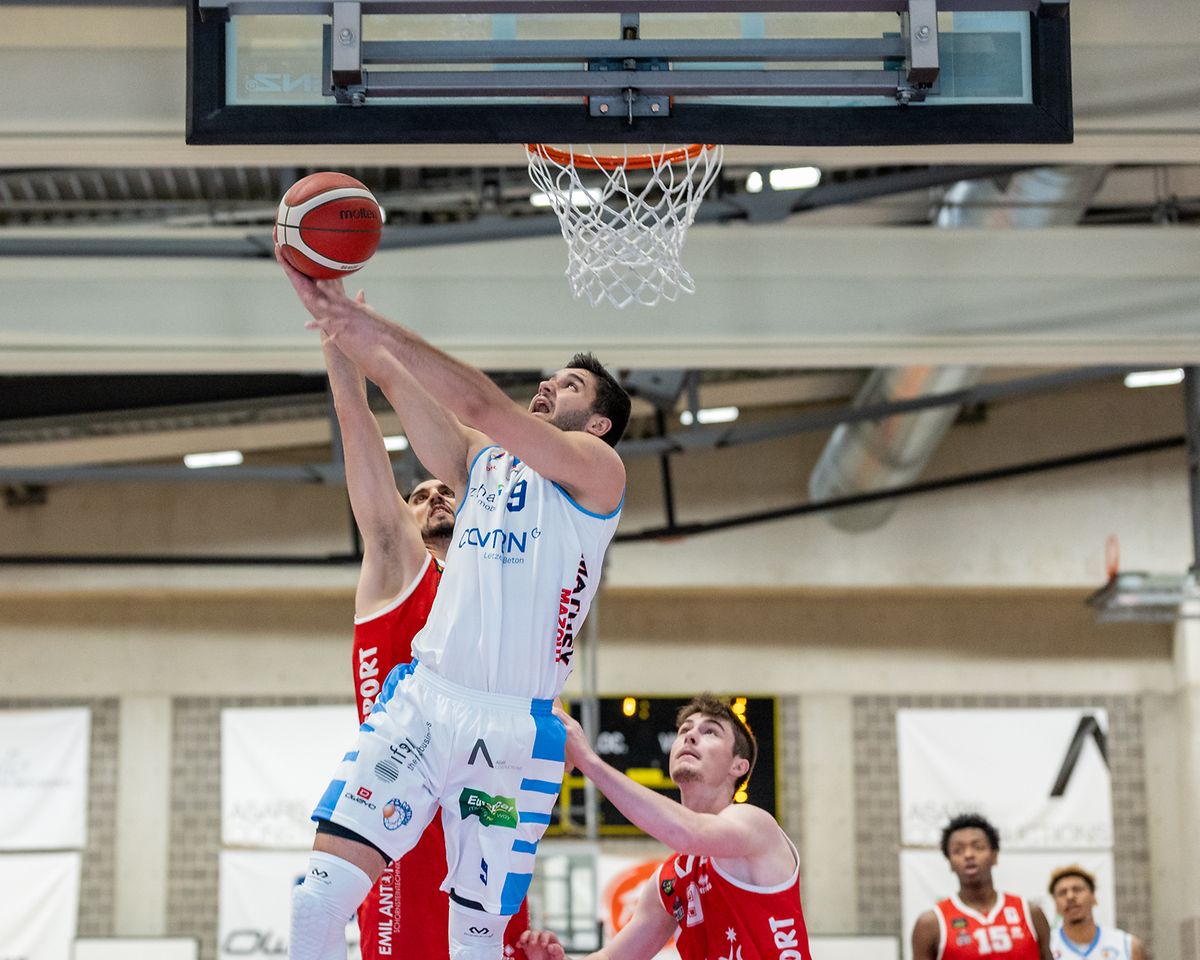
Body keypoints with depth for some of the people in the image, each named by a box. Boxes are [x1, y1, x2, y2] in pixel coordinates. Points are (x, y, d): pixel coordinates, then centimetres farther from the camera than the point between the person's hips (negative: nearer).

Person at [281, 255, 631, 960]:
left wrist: (376, 327, -17)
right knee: (320, 894, -12)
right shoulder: (479, 460, 19)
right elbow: (399, 383, 8)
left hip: (514, 724, -4)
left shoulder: (598, 468, 0)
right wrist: (331, 308, -7)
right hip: (423, 698, 4)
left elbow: (482, 405, -14)